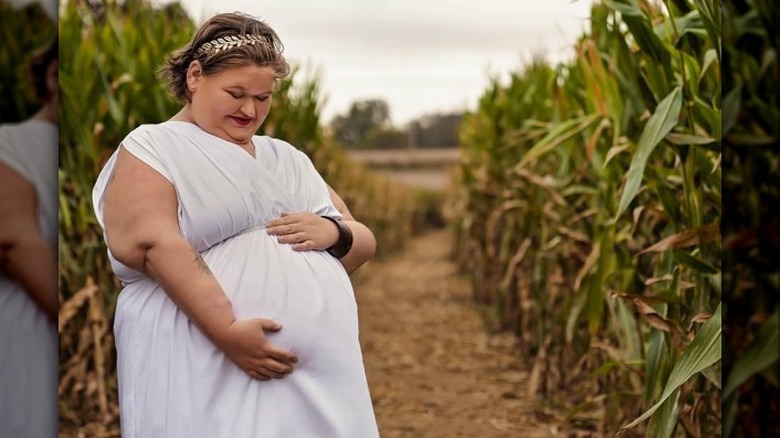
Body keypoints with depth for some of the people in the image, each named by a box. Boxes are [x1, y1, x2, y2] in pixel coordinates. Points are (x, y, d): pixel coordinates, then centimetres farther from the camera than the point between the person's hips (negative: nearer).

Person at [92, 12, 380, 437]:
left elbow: (364, 243, 18)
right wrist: (226, 330, -24)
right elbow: (150, 244, -15)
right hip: (207, 379, -6)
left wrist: (334, 233, -6)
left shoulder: (287, 158, 19)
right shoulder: (152, 148, 1)